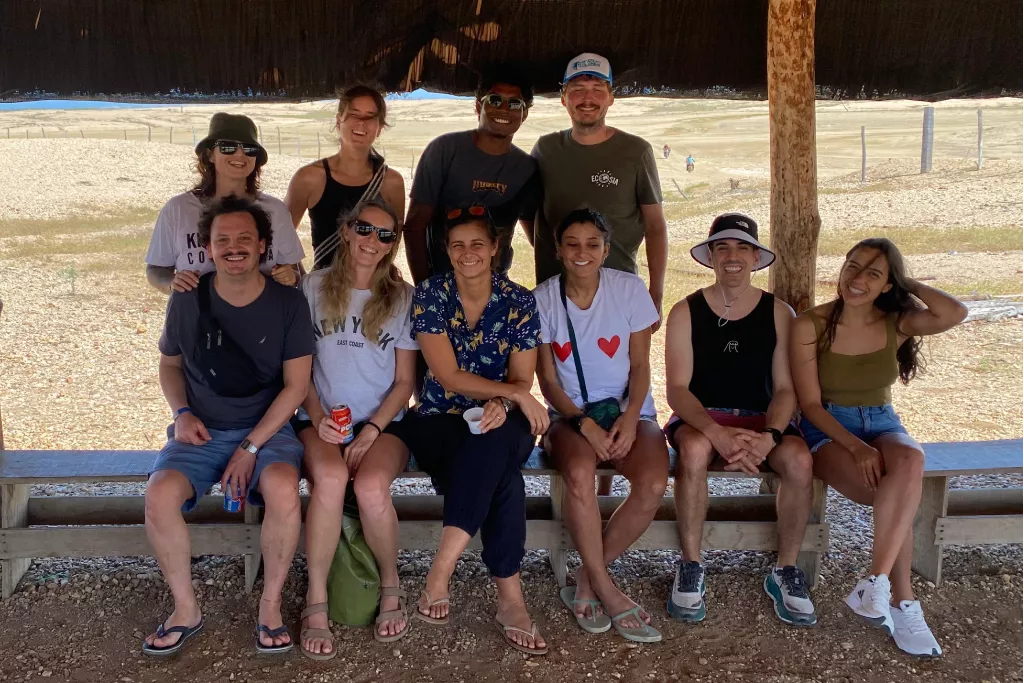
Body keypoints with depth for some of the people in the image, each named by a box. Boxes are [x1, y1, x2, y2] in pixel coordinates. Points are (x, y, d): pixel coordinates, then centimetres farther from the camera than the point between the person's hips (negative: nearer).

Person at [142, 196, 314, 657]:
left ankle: (270, 605, -11)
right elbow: (169, 364, 15)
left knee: (283, 490, -34)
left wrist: (251, 447, -12)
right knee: (159, 496, -27)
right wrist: (182, 413, -4)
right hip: (202, 432, 2)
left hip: (267, 428, -2)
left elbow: (296, 385, -6)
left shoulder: (287, 303, -6)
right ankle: (186, 609, -5)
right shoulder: (187, 300, -1)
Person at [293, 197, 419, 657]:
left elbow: (404, 381, 4)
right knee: (331, 477, -34)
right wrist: (318, 417, -10)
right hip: (320, 421, 0)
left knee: (371, 486, -32)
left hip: (383, 423, 0)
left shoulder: (403, 298, 6)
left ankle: (391, 583, -4)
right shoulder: (314, 287, 6)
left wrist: (371, 430, -10)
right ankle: (316, 599, -19)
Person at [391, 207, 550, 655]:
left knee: (493, 441, -37)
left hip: (503, 425, 1)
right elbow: (448, 376, -10)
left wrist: (503, 406, -25)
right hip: (440, 424, -1)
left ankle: (440, 572, -35)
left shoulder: (520, 302, 2)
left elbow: (522, 380, -2)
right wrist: (512, 392, -19)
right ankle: (509, 597, -31)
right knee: (502, 475, -34)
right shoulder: (430, 295, -2)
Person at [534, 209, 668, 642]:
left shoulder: (629, 289, -1)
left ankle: (586, 584, -10)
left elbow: (640, 366, 2)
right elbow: (547, 380, -1)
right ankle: (608, 593, -17)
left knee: (653, 484, -29)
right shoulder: (542, 299, -1)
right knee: (579, 474, -35)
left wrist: (630, 418, -16)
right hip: (570, 415, -1)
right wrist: (585, 425, -16)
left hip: (628, 411, 1)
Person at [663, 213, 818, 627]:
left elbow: (785, 388, -1)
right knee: (694, 450, -37)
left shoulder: (778, 313, 5)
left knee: (799, 459, -31)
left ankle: (786, 571, -9)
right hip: (700, 419, -1)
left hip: (760, 420, 2)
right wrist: (716, 433, -27)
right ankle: (690, 568, -18)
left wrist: (769, 437, -22)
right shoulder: (686, 312, 0)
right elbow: (676, 389, -8)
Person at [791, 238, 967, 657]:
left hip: (882, 423, 3)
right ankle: (902, 602, -17)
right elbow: (810, 403, -10)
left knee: (910, 461, -34)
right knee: (903, 495, -30)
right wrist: (856, 446, -23)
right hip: (827, 429, -3)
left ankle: (876, 584, -29)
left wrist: (909, 284, -8)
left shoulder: (895, 323, -1)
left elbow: (955, 314, -22)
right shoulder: (811, 326, -10)